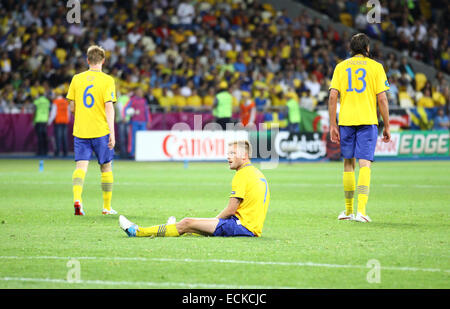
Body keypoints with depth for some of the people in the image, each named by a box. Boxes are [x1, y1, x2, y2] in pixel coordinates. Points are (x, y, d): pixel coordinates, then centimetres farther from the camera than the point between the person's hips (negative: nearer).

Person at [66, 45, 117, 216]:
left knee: (81, 166, -4)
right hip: (101, 130, -2)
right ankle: (107, 207, 19)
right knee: (106, 167, 12)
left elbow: (72, 107, 8)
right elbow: (109, 106, -12)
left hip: (80, 131, 2)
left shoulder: (77, 79, 5)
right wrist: (112, 133, -12)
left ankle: (77, 198, -30)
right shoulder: (107, 80, -5)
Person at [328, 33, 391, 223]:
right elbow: (382, 99, -2)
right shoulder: (375, 67, 3)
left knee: (348, 164, 13)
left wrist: (332, 125, 4)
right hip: (368, 121, -2)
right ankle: (361, 209, -21)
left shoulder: (341, 67, 9)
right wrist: (387, 127, 5)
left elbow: (333, 96, 1)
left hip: (346, 121, 2)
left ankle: (348, 210, 21)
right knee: (364, 164, -7)